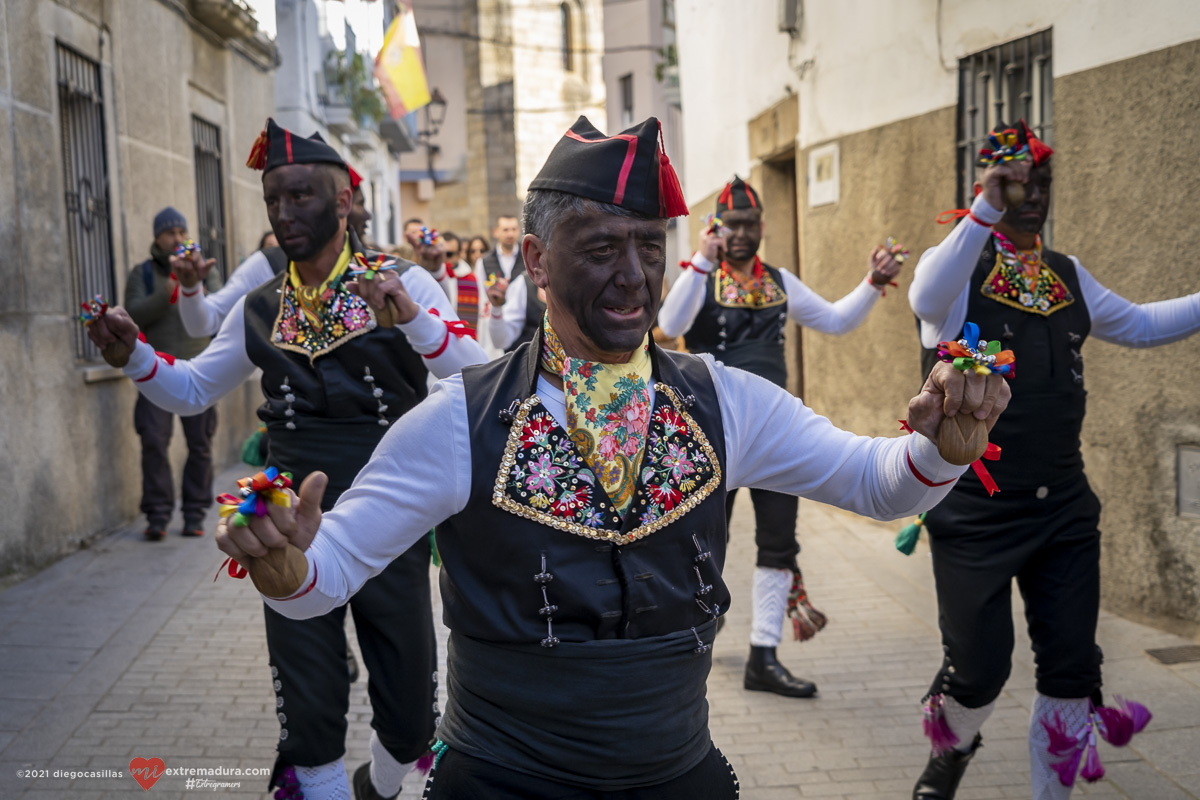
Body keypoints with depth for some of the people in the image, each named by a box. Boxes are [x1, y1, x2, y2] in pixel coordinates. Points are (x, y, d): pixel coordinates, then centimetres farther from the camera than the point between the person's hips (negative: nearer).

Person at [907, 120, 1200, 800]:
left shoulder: (1067, 275, 13)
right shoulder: (958, 265, -5)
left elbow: (1138, 324, 26)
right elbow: (926, 299, -29)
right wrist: (985, 211, -34)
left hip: (1063, 508, 5)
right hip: (976, 510, -5)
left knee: (1072, 667, 7)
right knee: (978, 667, 1)